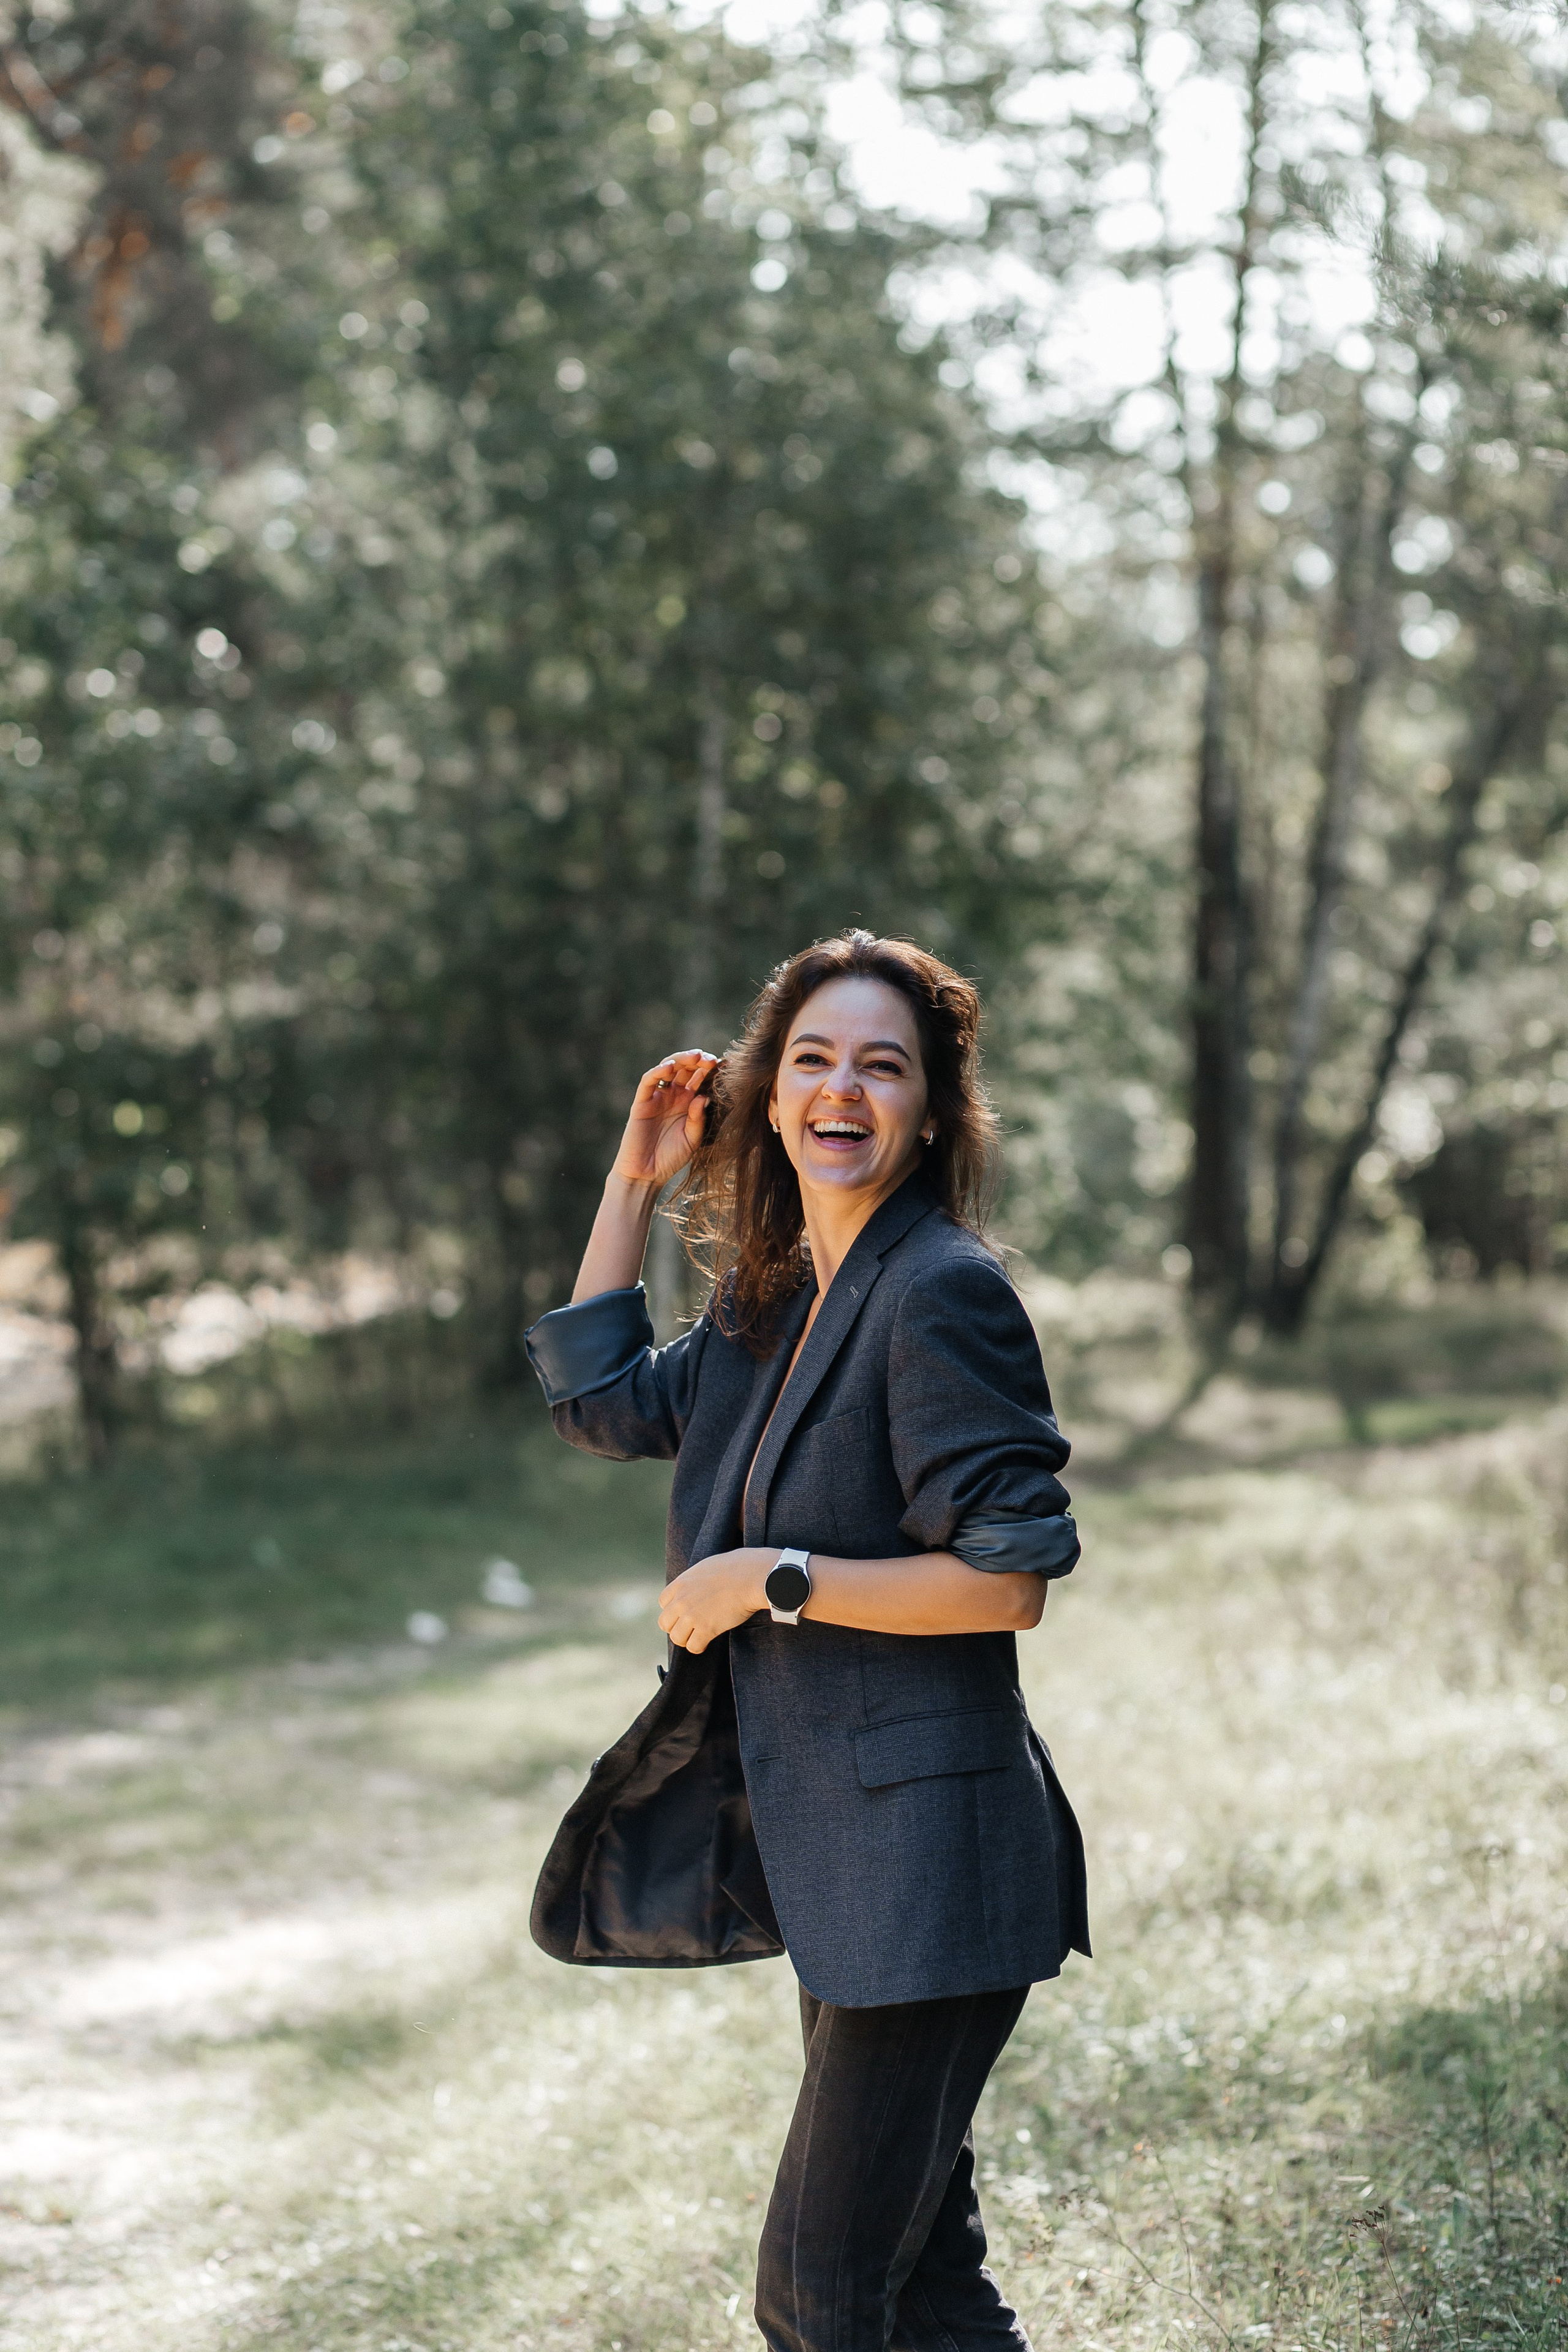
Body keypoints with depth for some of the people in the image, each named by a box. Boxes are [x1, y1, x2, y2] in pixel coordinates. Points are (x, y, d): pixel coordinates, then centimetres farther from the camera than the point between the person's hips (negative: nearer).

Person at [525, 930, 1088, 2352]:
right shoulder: (774, 1299, 13)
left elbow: (1008, 1579, -18)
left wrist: (771, 1580, -15)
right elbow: (601, 1403, 25)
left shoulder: (943, 1292, -15)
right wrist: (637, 1178, 21)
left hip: (923, 1851, -10)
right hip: (830, 1849, 10)